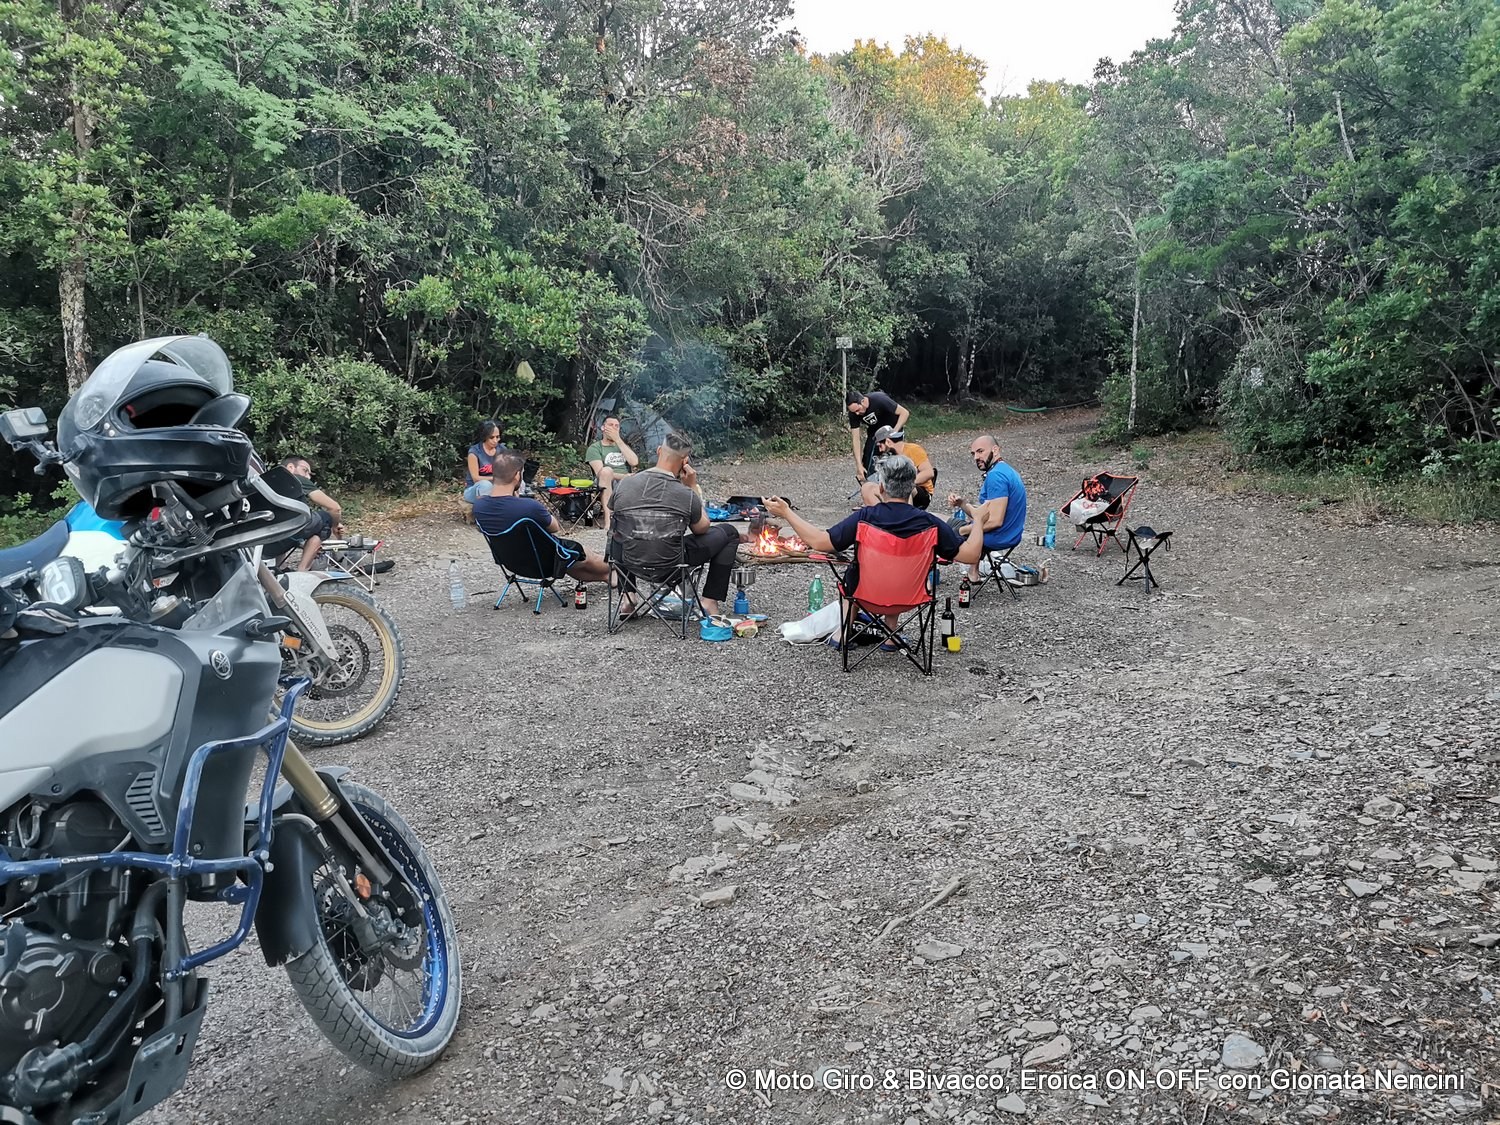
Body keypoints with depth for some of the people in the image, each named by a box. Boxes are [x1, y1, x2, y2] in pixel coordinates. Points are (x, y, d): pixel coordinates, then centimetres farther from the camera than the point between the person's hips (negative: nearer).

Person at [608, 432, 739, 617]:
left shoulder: (623, 484, -11)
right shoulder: (687, 494, -18)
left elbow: (611, 523, 8)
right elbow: (702, 528, 2)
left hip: (627, 560, 3)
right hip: (671, 565, -3)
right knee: (729, 533, 15)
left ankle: (627, 597, 30)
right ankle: (709, 600, 15)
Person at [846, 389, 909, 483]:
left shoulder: (879, 400, -33)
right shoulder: (853, 413, -21)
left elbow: (905, 412, -28)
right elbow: (856, 438, -22)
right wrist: (859, 465, -28)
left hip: (893, 427, -4)